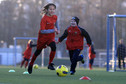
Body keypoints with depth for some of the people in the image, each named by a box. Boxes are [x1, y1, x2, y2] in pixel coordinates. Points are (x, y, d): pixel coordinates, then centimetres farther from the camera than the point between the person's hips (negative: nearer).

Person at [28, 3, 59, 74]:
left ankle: (50, 64, -14)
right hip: (43, 37, -3)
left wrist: (57, 29, 8)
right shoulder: (44, 19, -24)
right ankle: (31, 64, 36)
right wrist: (53, 30, -30)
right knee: (38, 51, 12)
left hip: (51, 37, 3)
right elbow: (42, 31, -29)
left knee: (54, 47, -25)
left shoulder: (55, 17, -5)